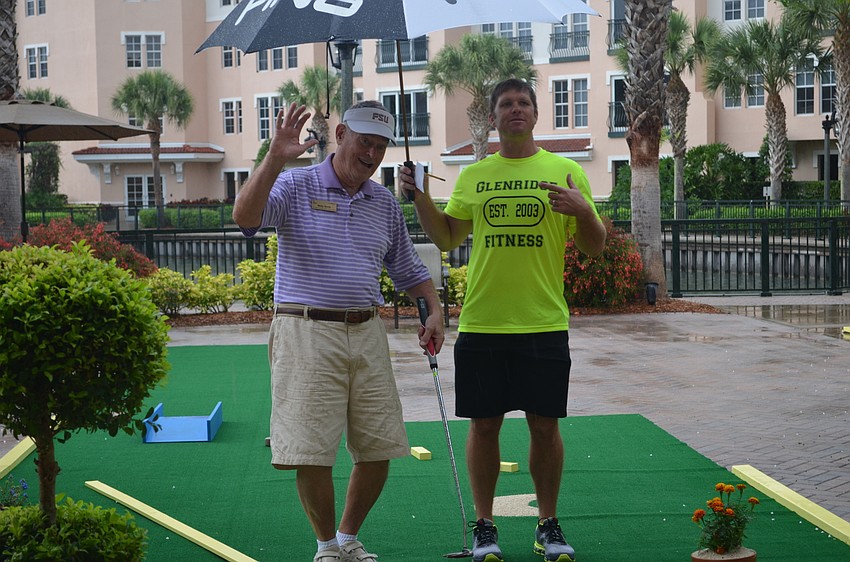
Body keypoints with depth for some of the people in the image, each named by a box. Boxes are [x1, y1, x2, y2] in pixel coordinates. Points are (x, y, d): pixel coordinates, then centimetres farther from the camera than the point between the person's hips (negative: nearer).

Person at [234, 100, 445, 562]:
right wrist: (274, 158, -27)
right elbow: (245, 216, -20)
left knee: (379, 449, 6)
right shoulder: (295, 186, -1)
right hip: (307, 334, -5)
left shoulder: (386, 204, 15)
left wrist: (434, 312, 7)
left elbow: (408, 270, 23)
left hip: (367, 334, 5)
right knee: (310, 453, -5)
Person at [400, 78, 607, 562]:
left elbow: (595, 248, 4)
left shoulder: (566, 172, 5)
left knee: (545, 426, 4)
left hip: (545, 323, -1)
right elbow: (447, 237, 16)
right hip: (481, 323, 1)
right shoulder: (473, 176, 10)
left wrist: (582, 210, -15)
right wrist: (420, 197, 2)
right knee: (484, 425, 5)